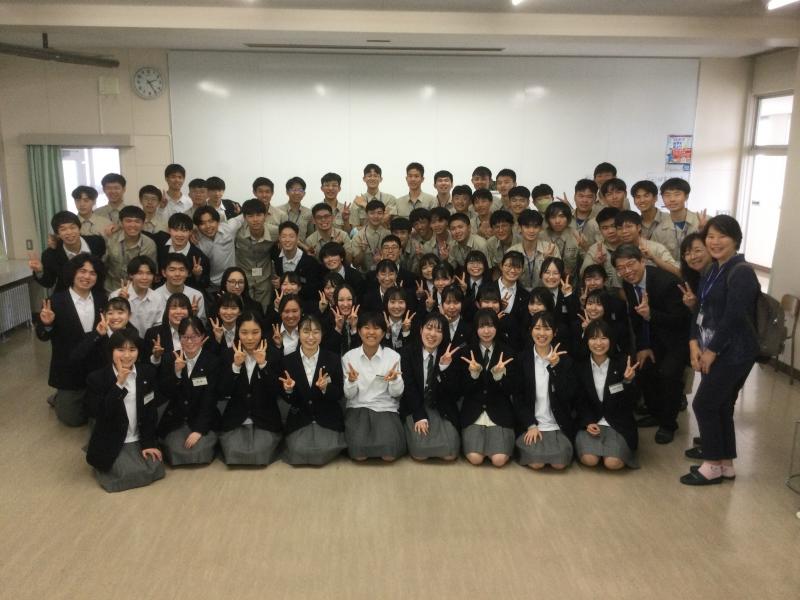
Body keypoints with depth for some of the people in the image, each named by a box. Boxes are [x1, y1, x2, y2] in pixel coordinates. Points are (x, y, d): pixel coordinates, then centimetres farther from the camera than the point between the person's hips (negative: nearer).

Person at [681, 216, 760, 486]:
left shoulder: (741, 273, -17)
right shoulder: (713, 271, 11)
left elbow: (733, 317, -22)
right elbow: (701, 309, 9)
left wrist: (712, 350, -15)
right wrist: (695, 343, -3)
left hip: (733, 353, -8)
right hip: (713, 350, 8)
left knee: (703, 404, -4)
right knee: (720, 406, 14)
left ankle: (714, 465, 11)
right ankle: (725, 462, 27)